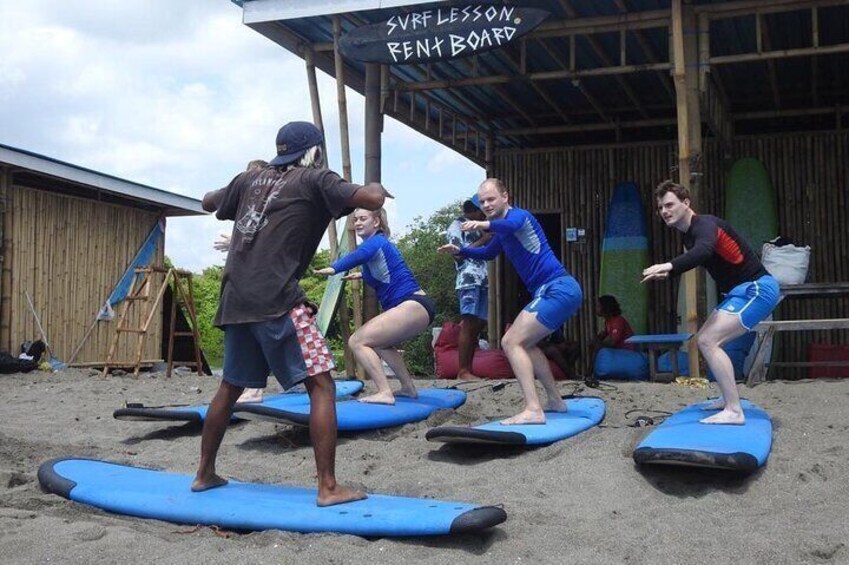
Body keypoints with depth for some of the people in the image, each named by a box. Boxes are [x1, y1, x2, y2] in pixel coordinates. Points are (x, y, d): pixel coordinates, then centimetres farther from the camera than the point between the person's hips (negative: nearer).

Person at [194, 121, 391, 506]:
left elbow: (208, 203, 36)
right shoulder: (315, 179, 3)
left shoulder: (251, 179, 19)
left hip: (235, 300, 7)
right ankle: (328, 487, -10)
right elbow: (371, 199, -9)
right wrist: (377, 187, 14)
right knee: (321, 385, -4)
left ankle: (204, 474, 29)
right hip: (276, 300, -7)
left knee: (231, 387, 21)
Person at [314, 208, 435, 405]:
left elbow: (359, 255, -33)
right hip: (417, 307, 11)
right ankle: (408, 388, 30)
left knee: (357, 341, -15)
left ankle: (384, 393, -24)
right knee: (377, 341, 31)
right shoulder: (378, 244, 20)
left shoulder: (377, 241, -8)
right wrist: (362, 275, 44)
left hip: (414, 306, -11)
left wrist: (333, 269, -43)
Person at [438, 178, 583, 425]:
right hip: (551, 292, 11)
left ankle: (533, 410, -22)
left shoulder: (518, 215, -8)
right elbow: (488, 253, 40)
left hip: (558, 289, -11)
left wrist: (485, 225, -53)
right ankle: (555, 401, 28)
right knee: (523, 342, 23)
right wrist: (459, 251, 24)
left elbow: (513, 225, -34)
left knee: (511, 342, -15)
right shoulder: (503, 230, 22)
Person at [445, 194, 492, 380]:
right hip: (468, 281, -8)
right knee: (468, 325, -13)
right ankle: (463, 371, -14)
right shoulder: (457, 226, 3)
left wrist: (490, 239, 10)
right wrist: (482, 241, -5)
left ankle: (468, 370, 7)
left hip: (482, 282, 8)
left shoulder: (477, 227, 25)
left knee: (477, 326, 4)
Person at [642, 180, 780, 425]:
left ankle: (734, 412, -21)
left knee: (708, 341, -20)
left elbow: (704, 252, -41)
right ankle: (728, 398, 30)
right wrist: (667, 273, 7)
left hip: (756, 289, -10)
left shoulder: (704, 224, -19)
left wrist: (668, 266, -53)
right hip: (739, 291, 10)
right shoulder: (689, 234, 10)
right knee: (706, 340, 18)